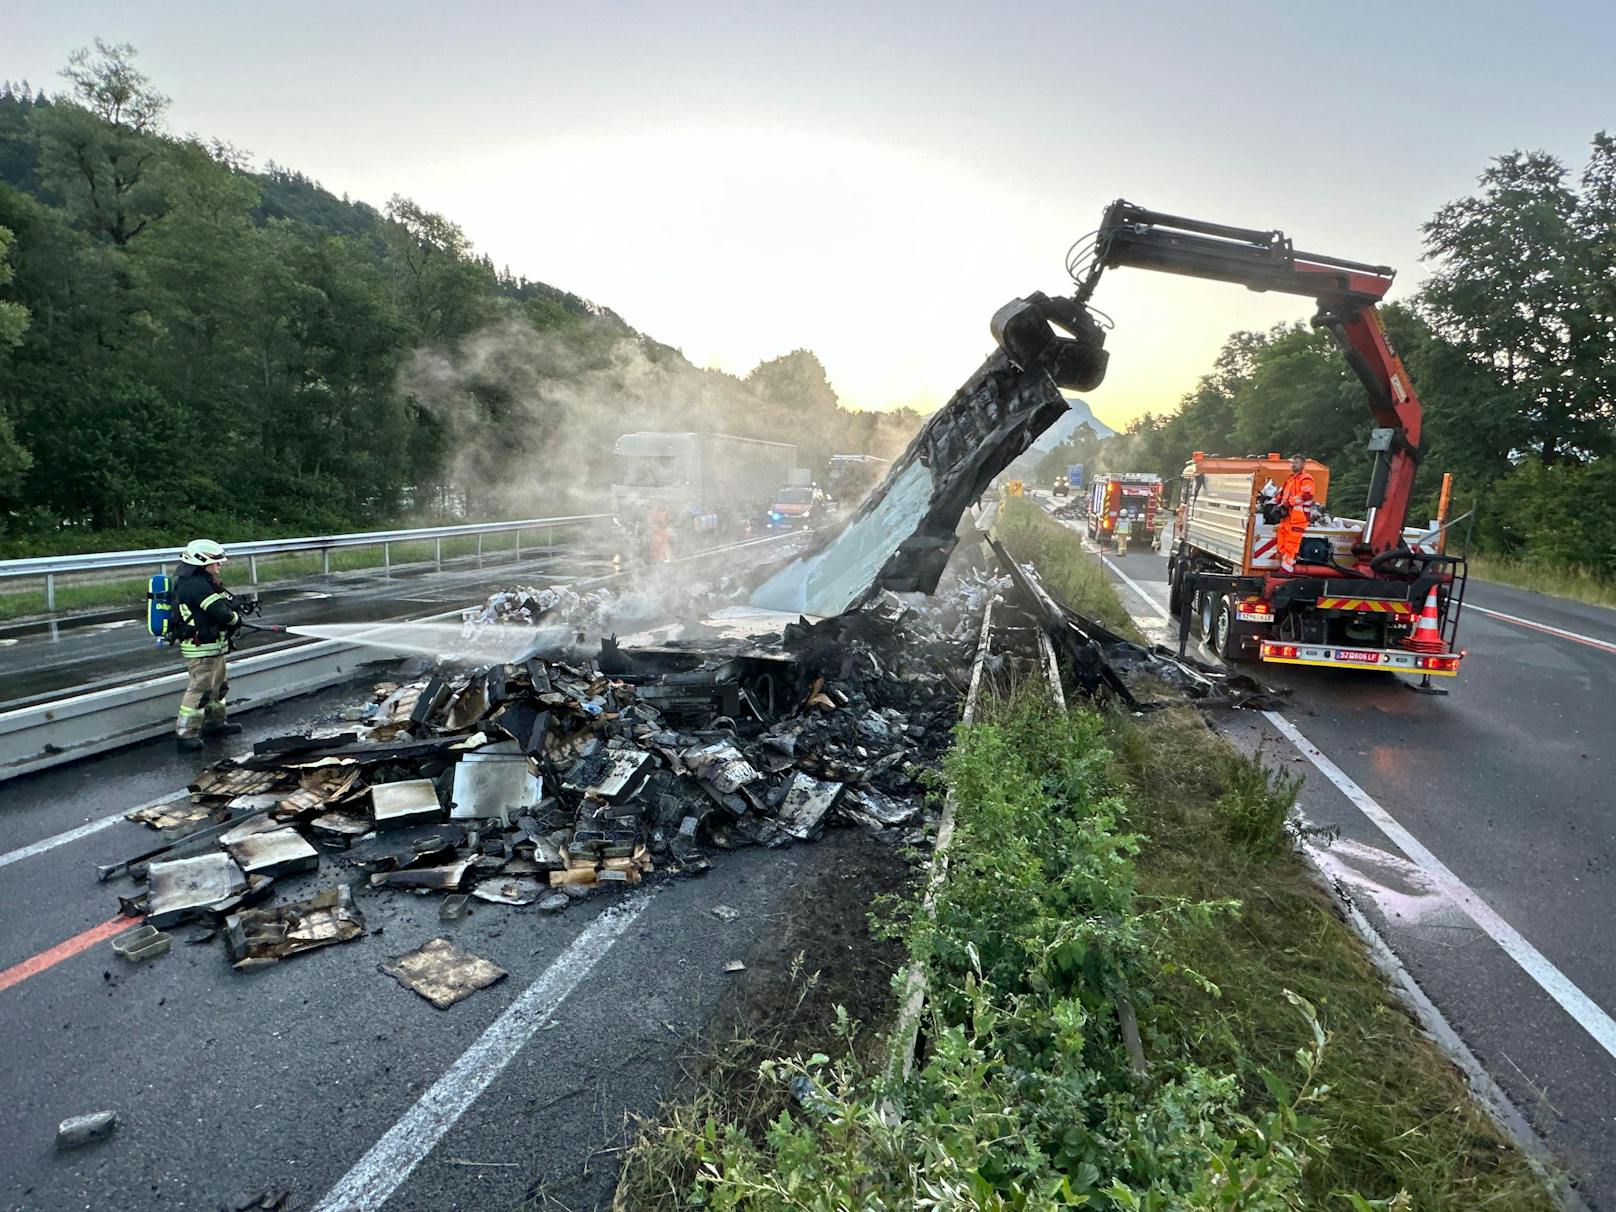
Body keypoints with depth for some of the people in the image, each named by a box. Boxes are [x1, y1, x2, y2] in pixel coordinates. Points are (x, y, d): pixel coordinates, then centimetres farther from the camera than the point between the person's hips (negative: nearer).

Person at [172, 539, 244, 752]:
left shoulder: (200, 582, 11)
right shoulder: (197, 585, -22)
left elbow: (217, 606, 16)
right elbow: (221, 612, -25)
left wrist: (232, 609, -3)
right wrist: (236, 618, -6)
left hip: (213, 647, 11)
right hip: (202, 648, -11)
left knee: (217, 685, 22)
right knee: (199, 689, -6)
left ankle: (215, 723, 35)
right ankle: (185, 734, -1)